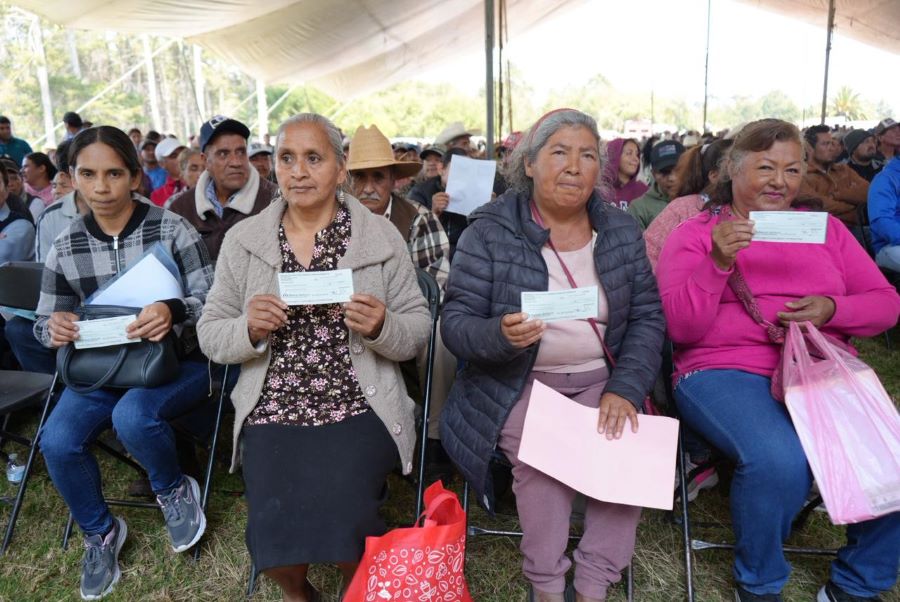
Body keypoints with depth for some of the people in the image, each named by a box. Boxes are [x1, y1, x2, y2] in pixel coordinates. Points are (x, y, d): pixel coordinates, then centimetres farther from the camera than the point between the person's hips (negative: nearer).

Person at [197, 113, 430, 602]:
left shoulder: (381, 235, 0)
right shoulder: (242, 239, 4)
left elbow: (418, 331, 3)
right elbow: (210, 336, 7)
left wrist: (381, 326, -19)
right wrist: (250, 329, -14)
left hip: (358, 409, -1)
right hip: (271, 411, 2)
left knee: (345, 524, -22)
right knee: (273, 538, -16)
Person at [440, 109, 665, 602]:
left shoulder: (622, 232, 5)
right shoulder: (490, 232, -6)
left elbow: (647, 317, 3)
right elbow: (455, 323, -8)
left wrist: (626, 388, -13)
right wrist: (500, 335, -31)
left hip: (601, 379, 3)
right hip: (517, 384, -3)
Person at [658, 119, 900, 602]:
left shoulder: (826, 228, 19)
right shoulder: (695, 233, 7)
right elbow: (680, 328, -3)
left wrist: (833, 309, -6)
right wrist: (718, 263, -17)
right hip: (725, 372, -4)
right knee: (780, 461, -32)